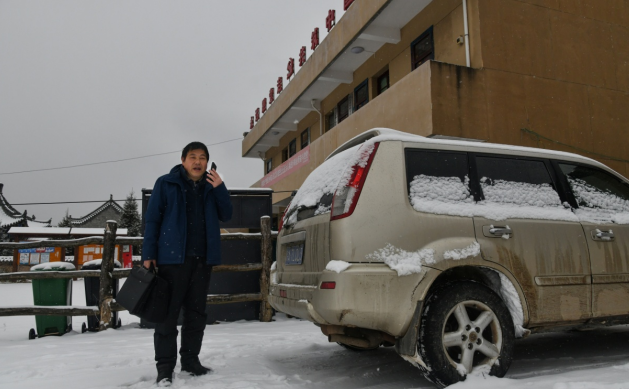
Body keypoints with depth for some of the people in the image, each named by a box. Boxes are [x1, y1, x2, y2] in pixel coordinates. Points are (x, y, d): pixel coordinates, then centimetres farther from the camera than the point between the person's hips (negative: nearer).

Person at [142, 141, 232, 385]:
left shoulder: (211, 186, 13)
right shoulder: (166, 184, 0)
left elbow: (226, 216, 9)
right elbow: (152, 219, -3)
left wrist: (220, 188, -6)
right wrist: (149, 254, -10)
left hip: (202, 260, 5)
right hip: (173, 258, -4)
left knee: (196, 313, 11)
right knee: (168, 313, -1)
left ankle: (190, 360, 23)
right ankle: (165, 366, 7)